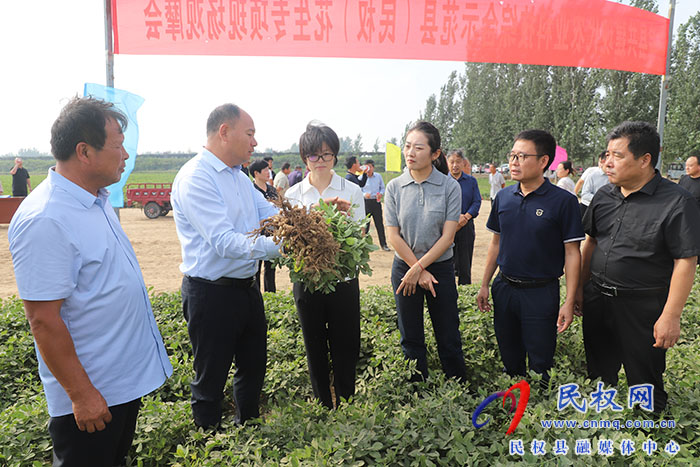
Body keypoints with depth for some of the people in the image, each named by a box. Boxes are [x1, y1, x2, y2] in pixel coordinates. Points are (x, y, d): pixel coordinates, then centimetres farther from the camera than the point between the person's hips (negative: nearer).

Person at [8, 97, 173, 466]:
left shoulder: (96, 200, 3)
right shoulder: (46, 220, -26)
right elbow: (43, 321, -25)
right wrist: (81, 394, -19)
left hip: (127, 377, 9)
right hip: (91, 394, -8)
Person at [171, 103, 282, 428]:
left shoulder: (239, 177, 11)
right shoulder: (195, 178, -19)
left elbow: (270, 213, 6)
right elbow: (224, 242, -27)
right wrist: (279, 246, -34)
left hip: (247, 288, 9)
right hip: (212, 294, -9)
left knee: (254, 365, 23)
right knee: (210, 377, 10)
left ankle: (248, 427, 45)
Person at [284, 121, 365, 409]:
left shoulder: (352, 191, 0)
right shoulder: (293, 195, 2)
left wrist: (346, 214, -23)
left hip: (343, 279, -1)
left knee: (345, 349, 8)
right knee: (315, 350, 15)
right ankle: (323, 407, 34)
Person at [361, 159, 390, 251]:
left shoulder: (378, 176, 7)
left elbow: (383, 188, 13)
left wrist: (381, 194, -8)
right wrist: (364, 194, -18)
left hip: (376, 202, 1)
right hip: (366, 202, -1)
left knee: (379, 224, 4)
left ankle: (383, 244, 11)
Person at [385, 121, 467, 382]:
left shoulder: (450, 186, -6)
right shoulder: (395, 187, -2)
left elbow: (447, 237, -9)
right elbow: (393, 236, -4)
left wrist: (419, 268, -13)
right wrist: (419, 271, -9)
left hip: (440, 267, -1)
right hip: (405, 268, 2)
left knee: (449, 339, 7)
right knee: (411, 339, 12)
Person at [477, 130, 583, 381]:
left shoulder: (563, 201, -11)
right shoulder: (503, 197, 3)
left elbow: (572, 253, -9)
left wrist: (569, 302, -12)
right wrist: (484, 285, 10)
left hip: (541, 293, -4)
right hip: (504, 288, 5)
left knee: (540, 365, 8)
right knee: (510, 359, 19)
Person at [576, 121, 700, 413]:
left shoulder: (677, 202, -15)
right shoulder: (604, 196, 3)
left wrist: (671, 316, -17)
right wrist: (581, 288, 13)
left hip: (643, 307, -5)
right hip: (597, 299, 6)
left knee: (644, 382, 11)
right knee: (599, 371, 21)